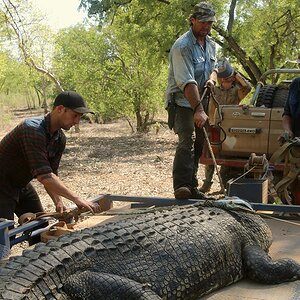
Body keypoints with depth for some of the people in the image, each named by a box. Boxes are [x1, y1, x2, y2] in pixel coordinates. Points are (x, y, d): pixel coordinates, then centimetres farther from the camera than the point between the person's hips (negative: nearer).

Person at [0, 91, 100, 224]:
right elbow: (43, 175, -38)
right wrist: (76, 199, -38)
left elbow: (51, 173, 3)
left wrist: (58, 202, -13)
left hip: (21, 185, 9)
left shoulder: (59, 139, -2)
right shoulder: (33, 130, -31)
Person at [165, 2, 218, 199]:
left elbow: (213, 67, 24)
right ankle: (181, 187, -22)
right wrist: (199, 110, -34)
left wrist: (211, 78, -2)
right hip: (182, 101, -9)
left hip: (199, 101, 9)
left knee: (198, 145, 11)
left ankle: (192, 188, 20)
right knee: (187, 142, -22)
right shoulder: (183, 46, -18)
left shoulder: (211, 44, 10)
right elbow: (187, 82, -27)